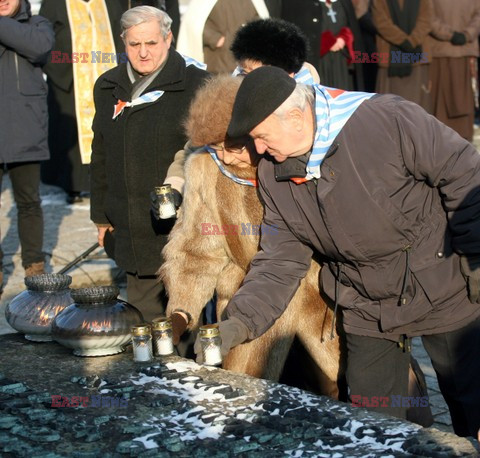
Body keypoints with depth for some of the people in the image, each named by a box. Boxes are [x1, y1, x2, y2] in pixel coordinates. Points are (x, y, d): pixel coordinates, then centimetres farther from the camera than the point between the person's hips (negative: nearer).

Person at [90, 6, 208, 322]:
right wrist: (102, 216, 19)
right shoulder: (108, 88, 13)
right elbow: (101, 156, 20)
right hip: (132, 234, 5)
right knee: (143, 312, 11)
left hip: (183, 232, -5)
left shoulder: (196, 86, -6)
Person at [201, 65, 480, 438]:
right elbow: (279, 262, -4)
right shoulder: (274, 177, -5)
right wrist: (240, 323, -18)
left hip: (448, 297, -4)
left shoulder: (385, 119, -23)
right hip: (369, 313, 5)